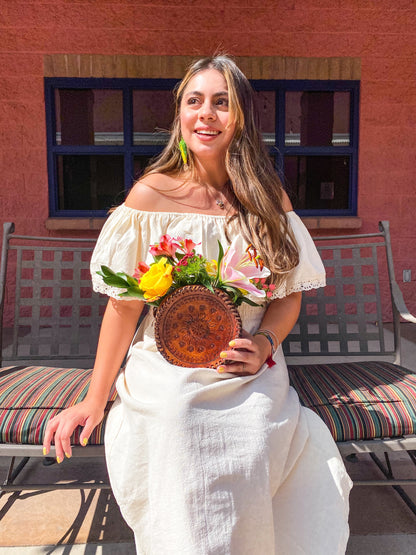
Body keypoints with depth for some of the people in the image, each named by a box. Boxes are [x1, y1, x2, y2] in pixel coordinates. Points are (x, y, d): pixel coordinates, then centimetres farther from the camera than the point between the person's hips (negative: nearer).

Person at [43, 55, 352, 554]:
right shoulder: (150, 195, -9)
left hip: (253, 385, 2)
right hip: (169, 391, -1)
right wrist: (95, 400, -5)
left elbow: (289, 292, 4)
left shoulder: (269, 198, -2)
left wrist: (265, 344, -17)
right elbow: (124, 305, -7)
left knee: (249, 514, 0)